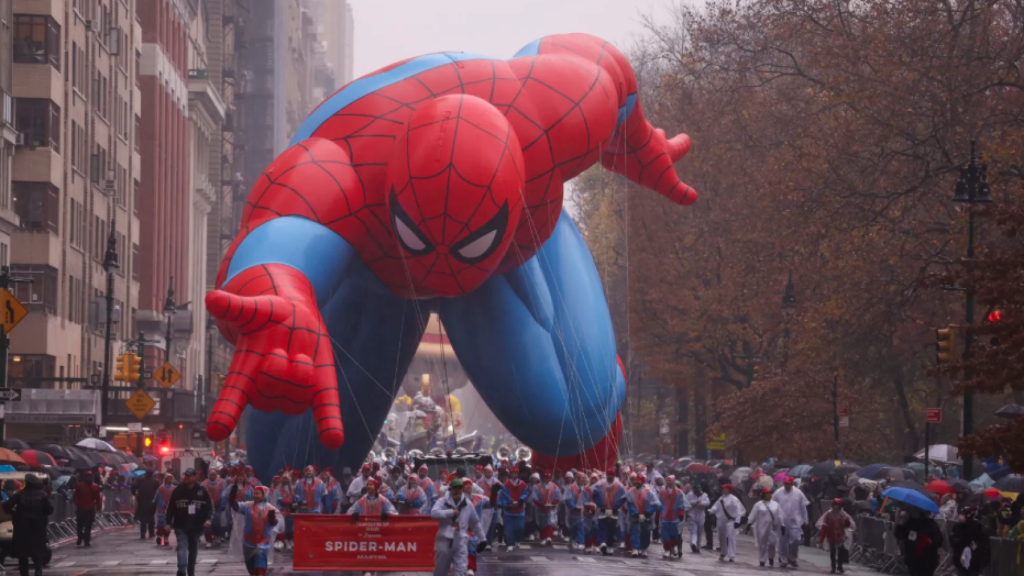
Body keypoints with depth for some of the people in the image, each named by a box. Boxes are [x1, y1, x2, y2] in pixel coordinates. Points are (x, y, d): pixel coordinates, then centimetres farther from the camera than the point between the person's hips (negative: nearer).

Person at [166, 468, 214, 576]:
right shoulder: (178, 490, -1)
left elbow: (209, 506, 2)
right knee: (182, 547, -15)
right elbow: (171, 507, 2)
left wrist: (207, 519, -14)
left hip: (196, 525, 2)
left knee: (193, 549, 13)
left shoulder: (202, 491, 0)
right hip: (181, 525, -2)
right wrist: (168, 522, -2)